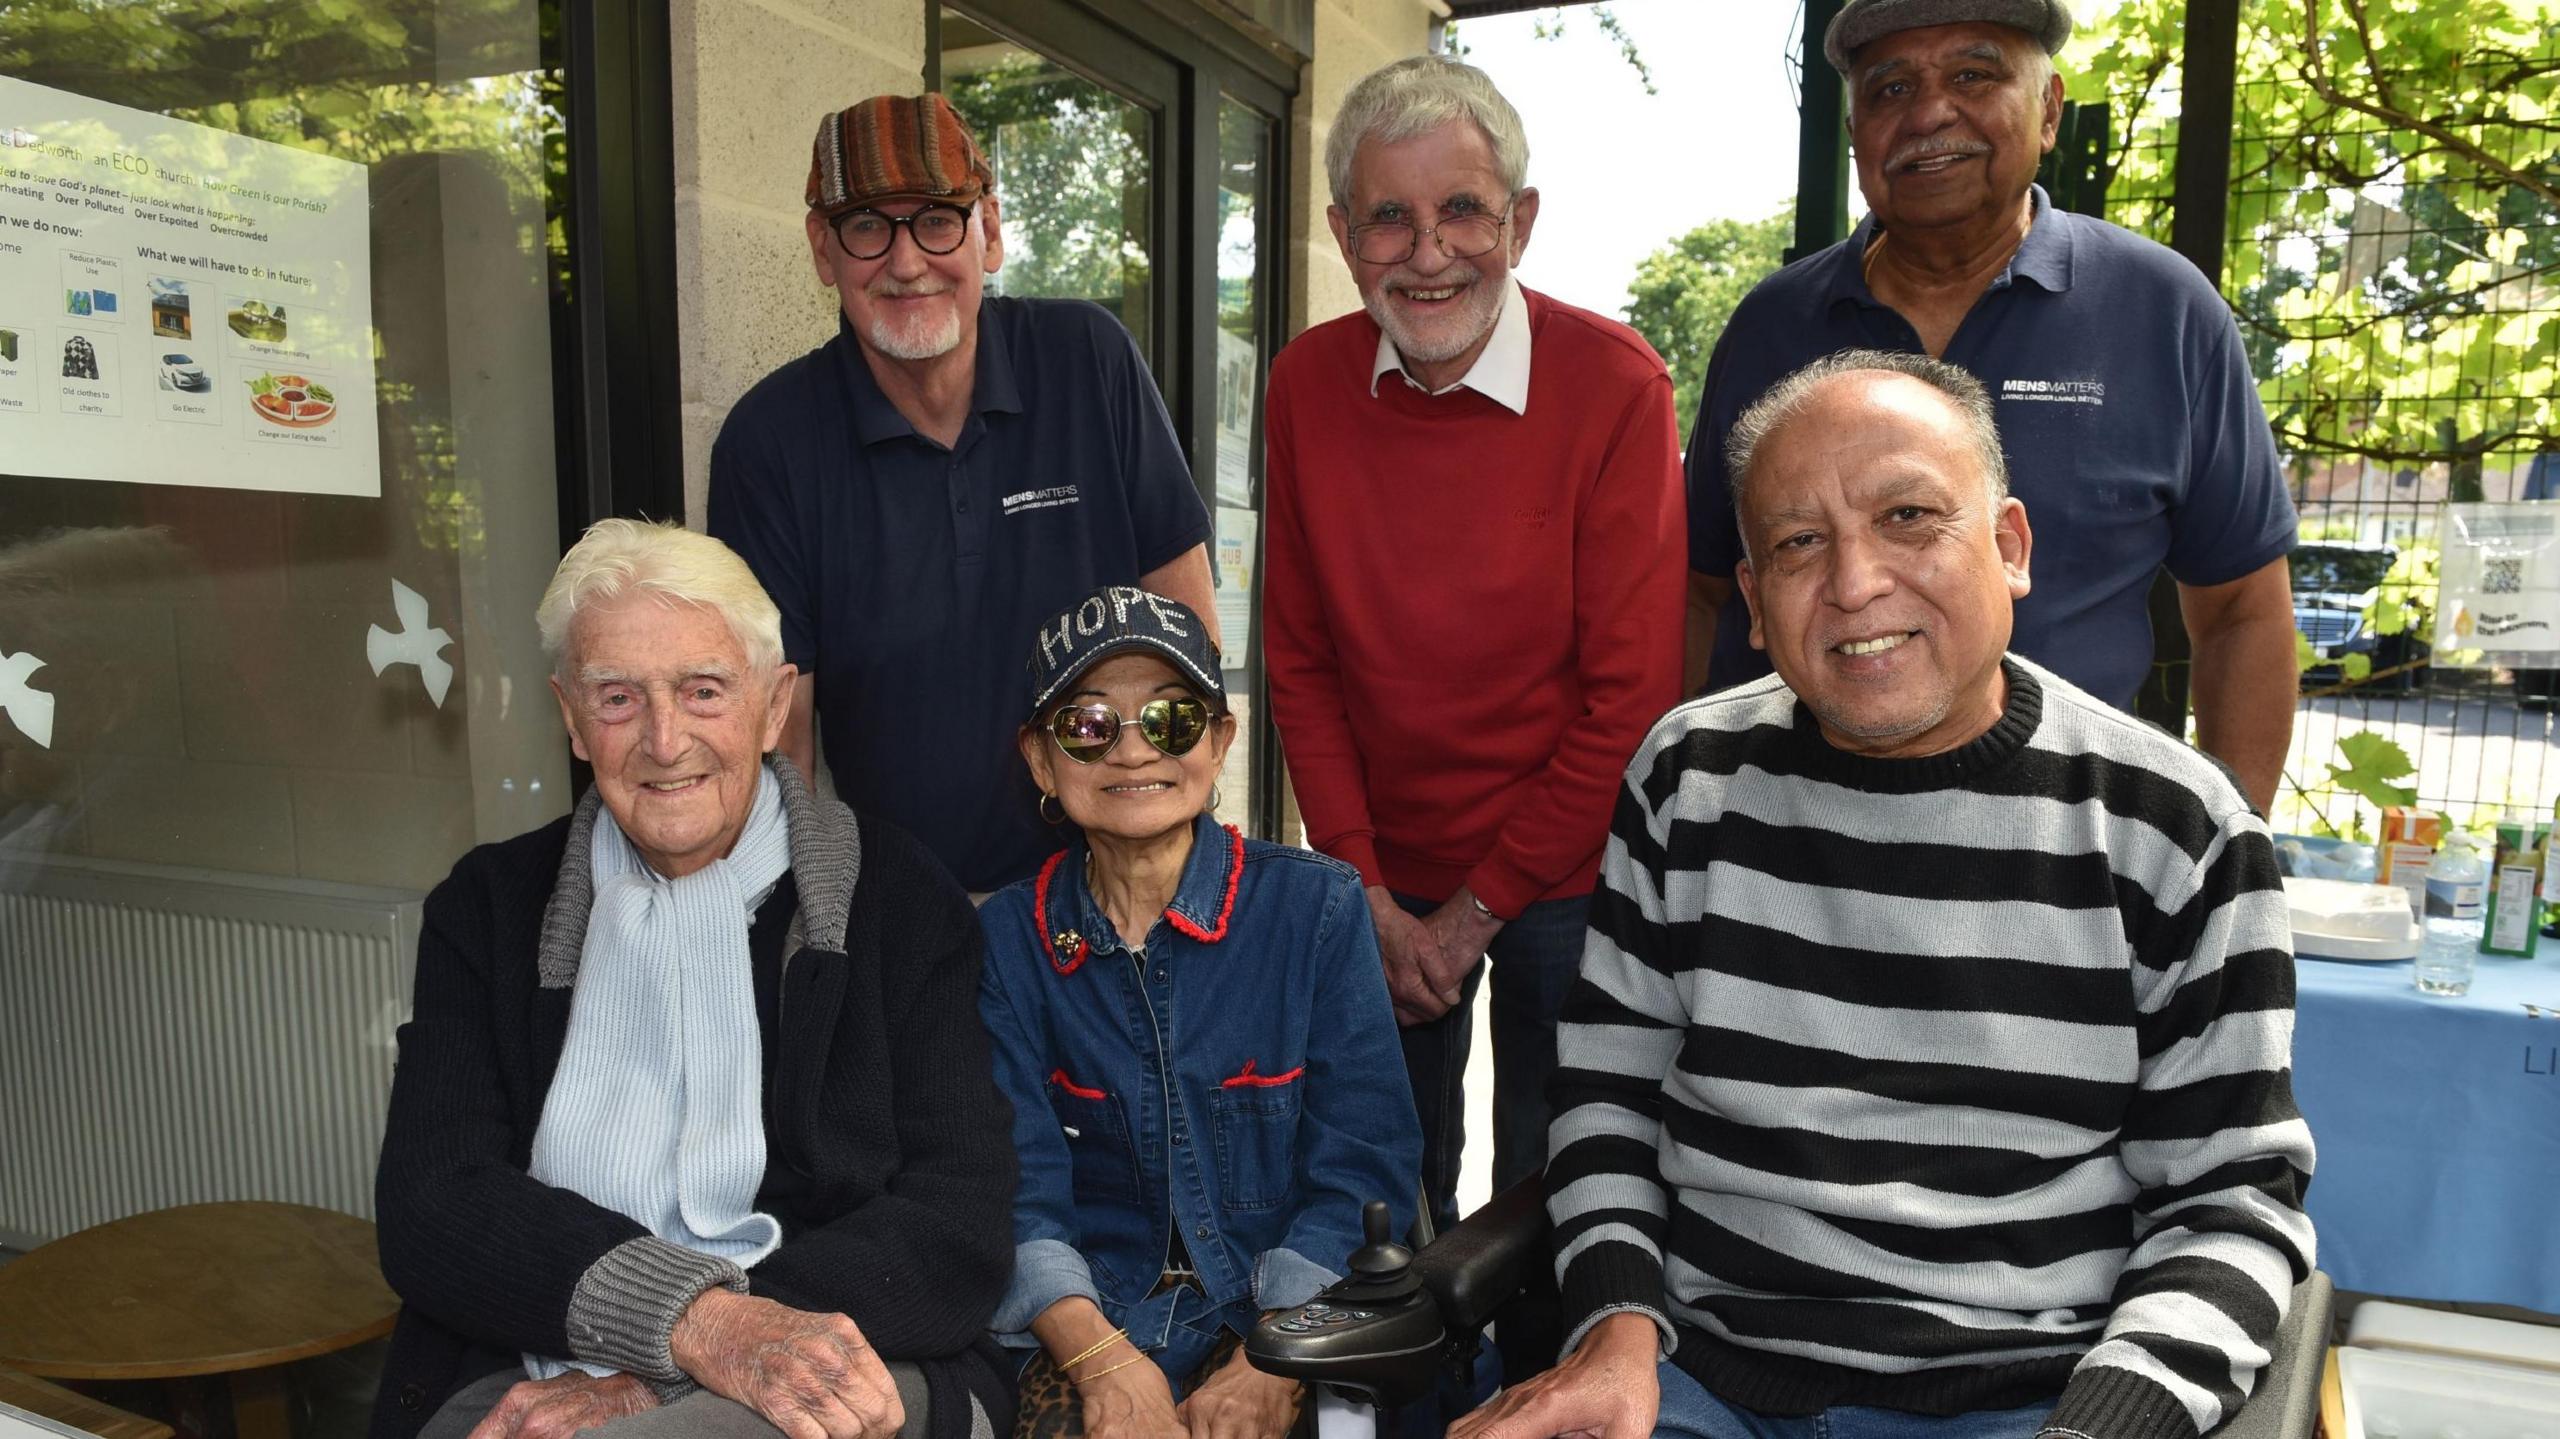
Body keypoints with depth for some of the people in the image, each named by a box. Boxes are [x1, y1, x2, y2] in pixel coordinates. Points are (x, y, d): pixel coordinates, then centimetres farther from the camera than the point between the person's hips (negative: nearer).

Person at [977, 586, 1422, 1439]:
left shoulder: (1318, 908, -3)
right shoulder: (1007, 941, 2)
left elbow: (1363, 1165, -6)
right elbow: (1016, 1184, -4)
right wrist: (1102, 1360, -19)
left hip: (1283, 1315, -1)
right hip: (1092, 1326, 1)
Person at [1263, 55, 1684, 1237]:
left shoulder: (1614, 384, -16)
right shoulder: (1307, 384, -5)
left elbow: (1631, 698, -15)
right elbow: (1299, 659, 0)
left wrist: (1480, 908, -10)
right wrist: (1369, 893, -5)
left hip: (1562, 879, -3)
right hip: (1384, 880, 3)